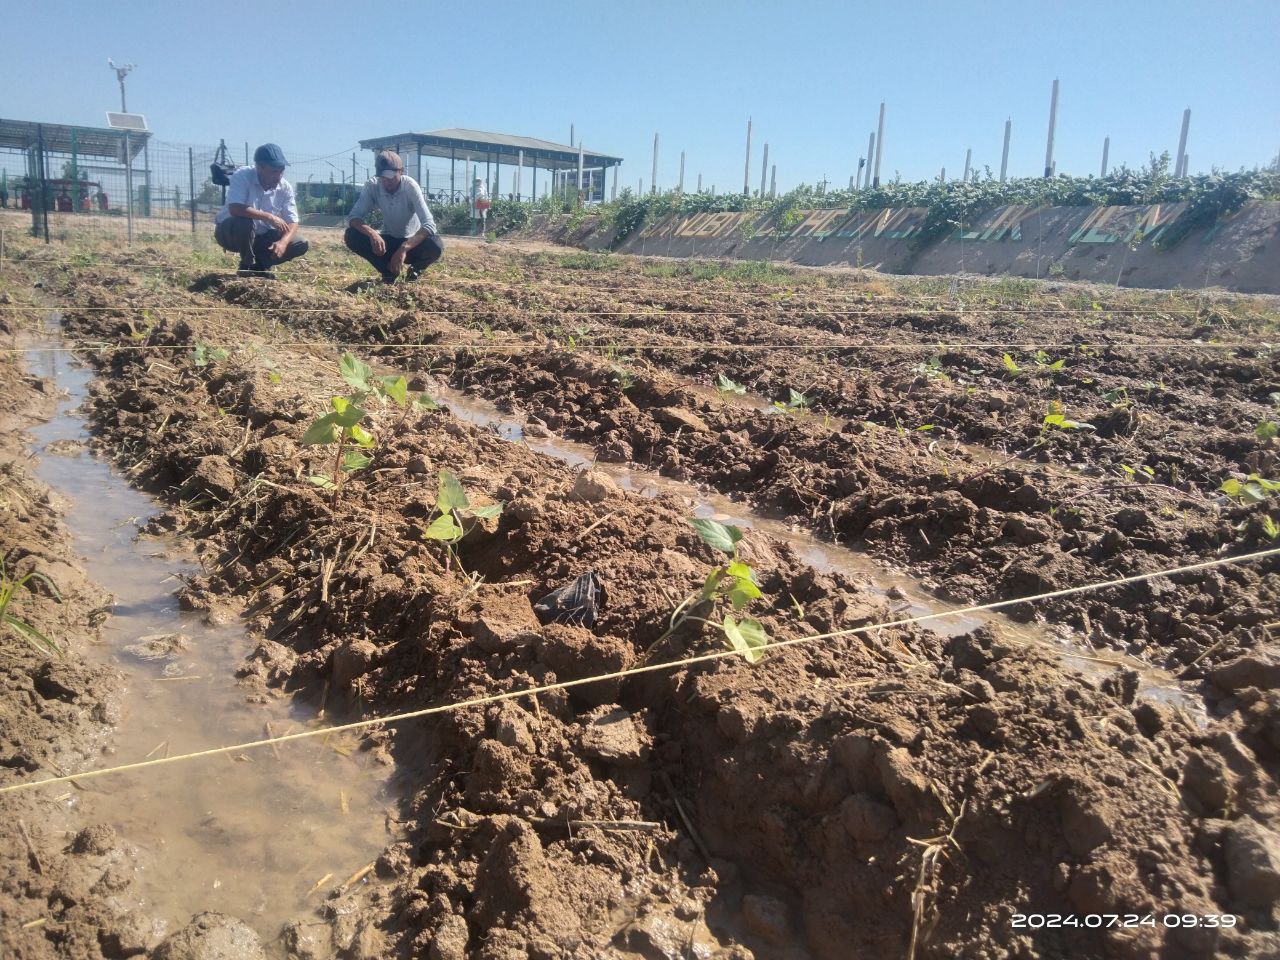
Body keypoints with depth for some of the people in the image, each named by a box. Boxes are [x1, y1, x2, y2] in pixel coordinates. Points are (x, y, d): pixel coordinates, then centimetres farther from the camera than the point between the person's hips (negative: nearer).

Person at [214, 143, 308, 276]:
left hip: (262, 236, 4)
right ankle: (247, 265, -13)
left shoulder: (285, 187, -10)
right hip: (230, 233, -4)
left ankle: (259, 264, 4)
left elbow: (292, 222, -13)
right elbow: (235, 209, -37)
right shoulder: (242, 176, -23)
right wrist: (269, 217, -39)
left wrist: (283, 242, -33)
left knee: (302, 245, -12)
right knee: (245, 222, -39)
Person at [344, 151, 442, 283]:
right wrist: (372, 233, -41)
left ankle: (415, 270, -1)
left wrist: (404, 249, -47)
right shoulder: (372, 186, -16)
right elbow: (353, 217, -19)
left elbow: (429, 224, -34)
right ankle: (388, 271, -4)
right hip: (388, 241, 2)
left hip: (411, 242, -2)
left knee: (436, 245, -35)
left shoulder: (410, 186, -24)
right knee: (351, 236, -24)